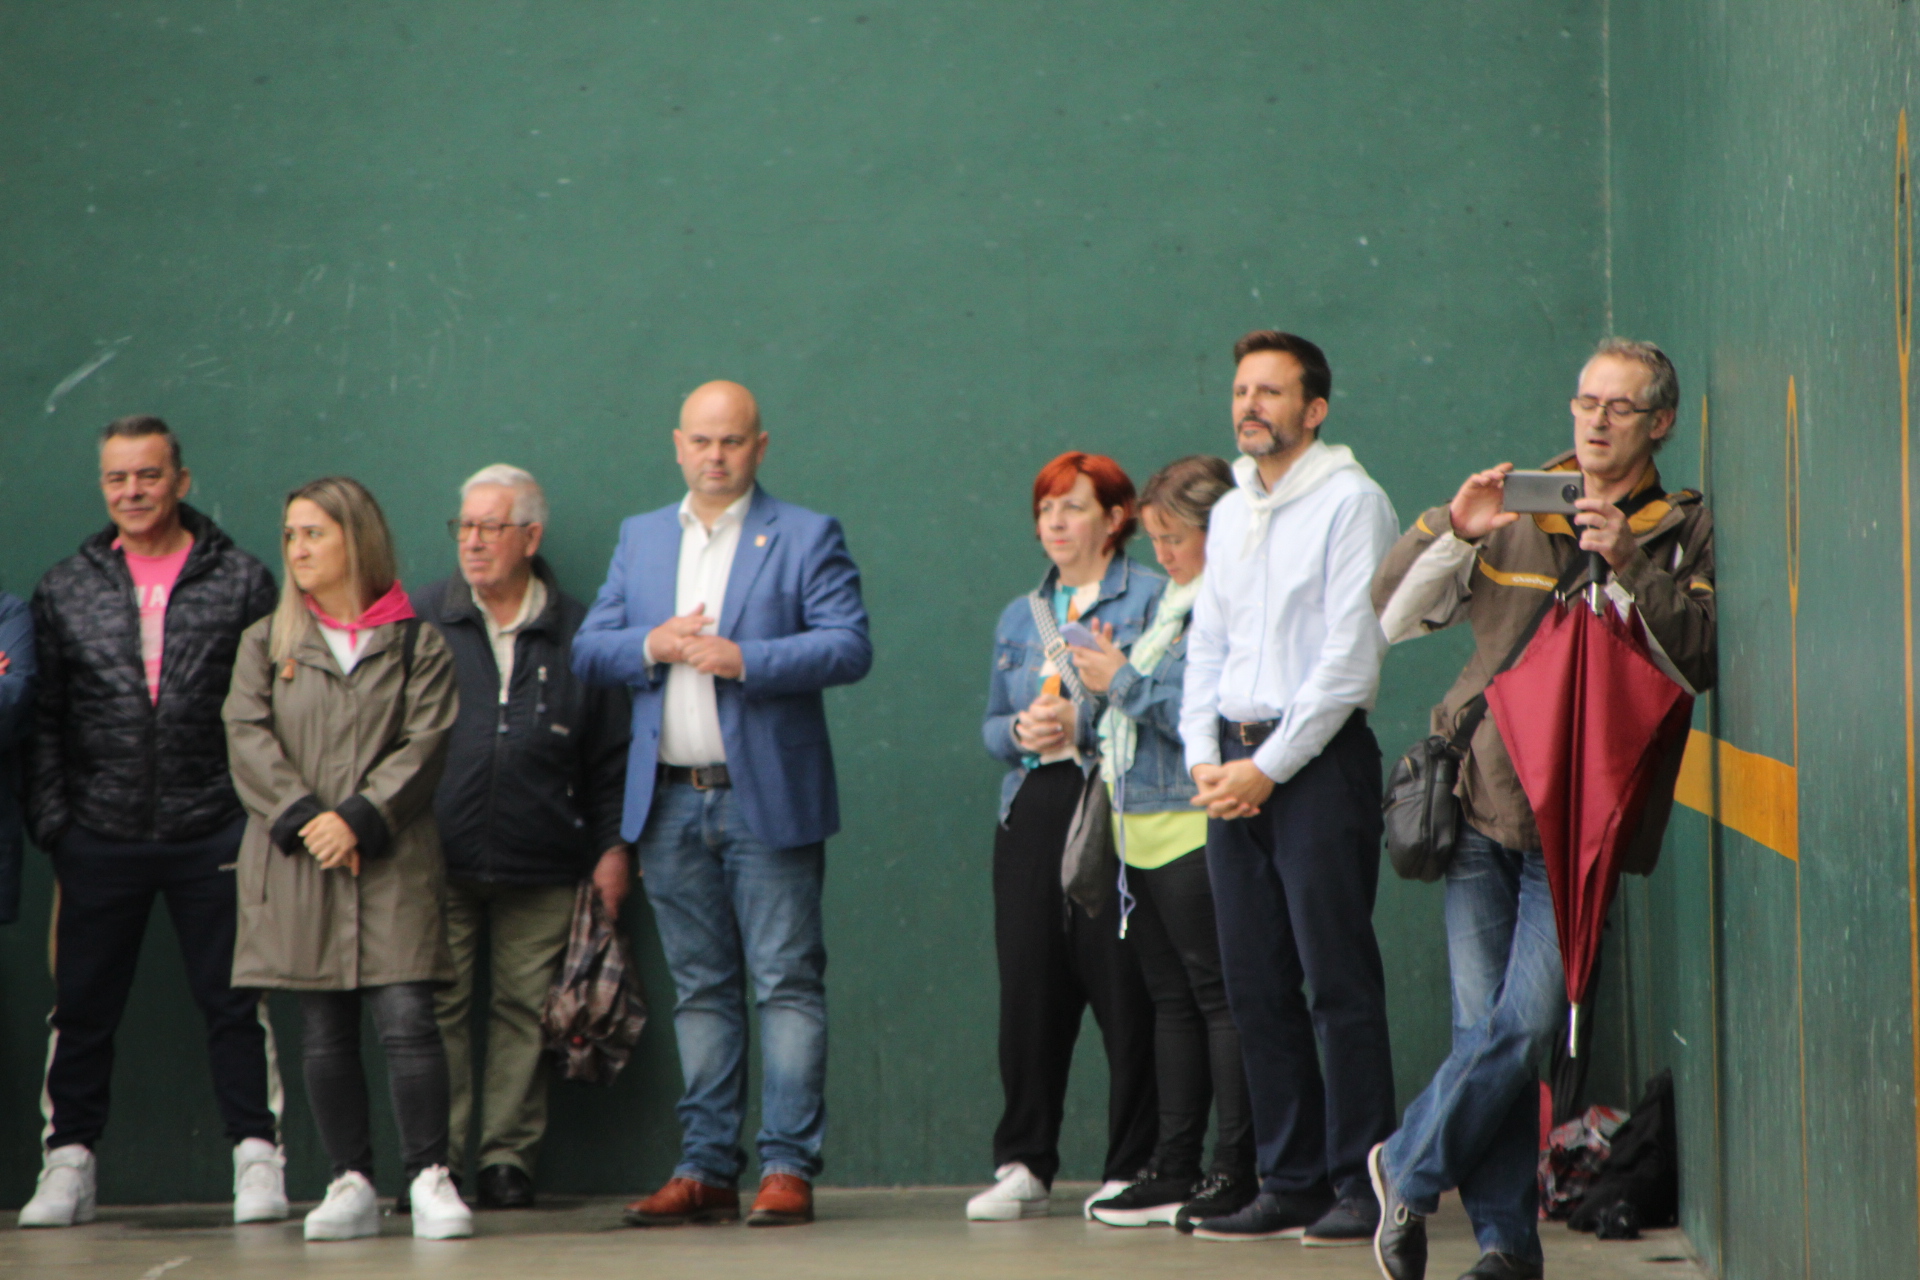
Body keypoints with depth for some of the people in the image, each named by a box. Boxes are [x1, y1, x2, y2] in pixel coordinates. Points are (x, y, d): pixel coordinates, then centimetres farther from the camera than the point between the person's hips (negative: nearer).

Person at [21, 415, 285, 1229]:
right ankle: (69, 1162, 14)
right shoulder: (65, 590, 9)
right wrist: (50, 819, 1)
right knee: (81, 1008, 5)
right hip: (100, 840, 2)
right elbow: (44, 716, 10)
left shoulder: (242, 582, 4)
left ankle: (257, 1156, 8)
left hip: (213, 836, -2)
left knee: (234, 1003, 1)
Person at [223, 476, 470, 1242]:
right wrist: (303, 818, -12)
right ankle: (351, 1183, 8)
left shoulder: (416, 644, 6)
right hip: (293, 863, 2)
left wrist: (357, 820, -14)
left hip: (390, 861, -2)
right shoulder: (266, 643, 13)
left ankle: (429, 1177, -7)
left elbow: (425, 745, -3)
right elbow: (248, 738, 1)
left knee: (406, 1018, -11)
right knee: (324, 1030, 4)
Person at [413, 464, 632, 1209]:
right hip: (439, 863, 0)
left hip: (540, 869, 0)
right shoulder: (420, 624, 9)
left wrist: (611, 847, 4)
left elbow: (610, 758, 11)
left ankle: (508, 1157, 8)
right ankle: (435, 1160, 2)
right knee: (435, 1009, -3)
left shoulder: (575, 636, 8)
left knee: (525, 1011, 1)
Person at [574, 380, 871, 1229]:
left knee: (786, 984, -5)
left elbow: (849, 647, -9)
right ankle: (706, 1169, 11)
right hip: (670, 803, 4)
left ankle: (788, 1166, -3)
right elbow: (588, 651, 11)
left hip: (767, 800, -4)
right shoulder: (640, 539, 15)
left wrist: (745, 659, -19)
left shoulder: (806, 537, 1)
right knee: (700, 991, 8)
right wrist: (652, 645, -8)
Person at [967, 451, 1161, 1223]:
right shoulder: (1019, 616, 21)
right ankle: (1024, 1166, 9)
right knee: (1028, 986, 2)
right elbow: (992, 724, 21)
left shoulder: (1151, 600, 1)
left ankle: (1132, 1169, 2)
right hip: (1032, 812, 5)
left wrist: (1083, 724, -15)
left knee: (1122, 989, -6)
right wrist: (1022, 731, -1)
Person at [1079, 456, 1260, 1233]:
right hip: (1145, 830, 10)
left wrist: (1124, 681, -11)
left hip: (1197, 827, -10)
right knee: (1171, 996, 11)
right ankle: (1174, 1170, 14)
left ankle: (1234, 1174, -4)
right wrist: (1112, 673, 11)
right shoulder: (1173, 601, 20)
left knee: (1217, 993, -7)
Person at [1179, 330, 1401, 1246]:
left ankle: (1363, 1186, -4)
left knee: (1339, 979, -7)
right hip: (1235, 766, 7)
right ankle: (1290, 1182, 11)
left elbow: (1350, 658, -11)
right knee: (1256, 985, 6)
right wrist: (1204, 755, 4)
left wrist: (1269, 765, -13)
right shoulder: (1230, 514, 17)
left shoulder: (1349, 501, -6)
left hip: (1319, 758, -7)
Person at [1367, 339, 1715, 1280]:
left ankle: (1409, 1171, 10)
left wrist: (1627, 565, -16)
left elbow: (1701, 658, -7)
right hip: (1481, 800, 2)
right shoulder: (1513, 515, 12)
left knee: (1524, 1028, -11)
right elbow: (1394, 616, 9)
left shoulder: (1686, 533, 7)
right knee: (1482, 1026, -1)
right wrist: (1452, 531, -7)